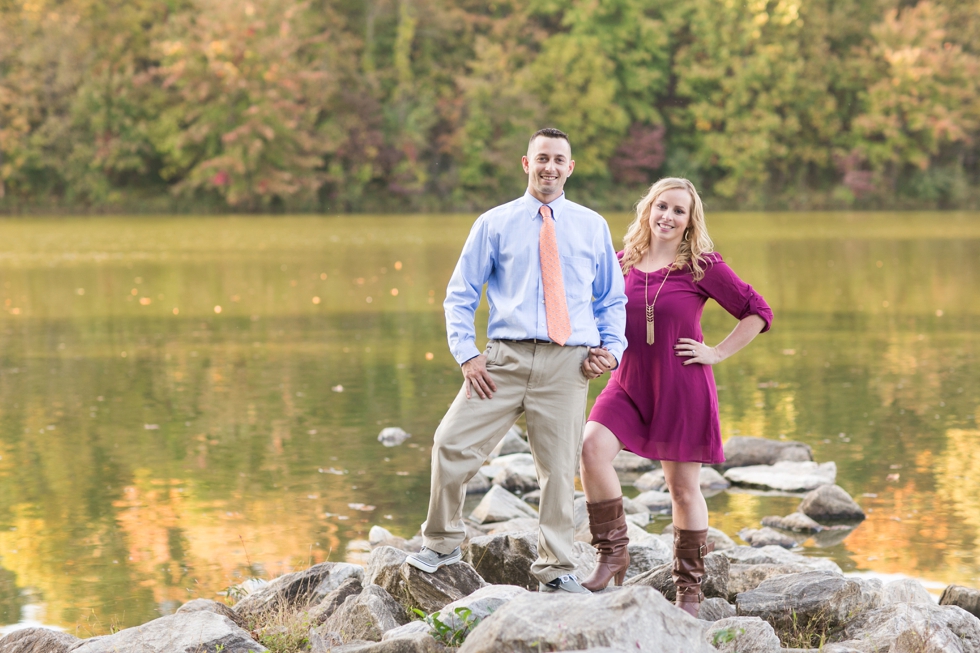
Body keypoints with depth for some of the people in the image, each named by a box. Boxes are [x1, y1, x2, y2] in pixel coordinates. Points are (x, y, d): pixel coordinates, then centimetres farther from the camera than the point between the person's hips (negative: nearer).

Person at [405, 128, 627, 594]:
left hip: (568, 363, 1)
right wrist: (467, 355, -3)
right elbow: (460, 294, 10)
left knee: (559, 467, 2)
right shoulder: (495, 224, 9)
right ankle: (441, 542, 9)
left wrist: (611, 348, 2)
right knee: (452, 443, -11)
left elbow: (612, 299, 19)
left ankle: (555, 570, 15)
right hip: (505, 357, -1)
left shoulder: (593, 226, 13)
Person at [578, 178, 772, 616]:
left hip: (682, 390, -3)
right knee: (592, 447, -22)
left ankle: (689, 588, 18)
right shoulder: (622, 263, 5)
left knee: (683, 486, 4)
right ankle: (612, 553, -9)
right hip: (628, 385, 3)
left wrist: (717, 353, -5)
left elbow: (758, 313, 0)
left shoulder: (703, 267, -5)